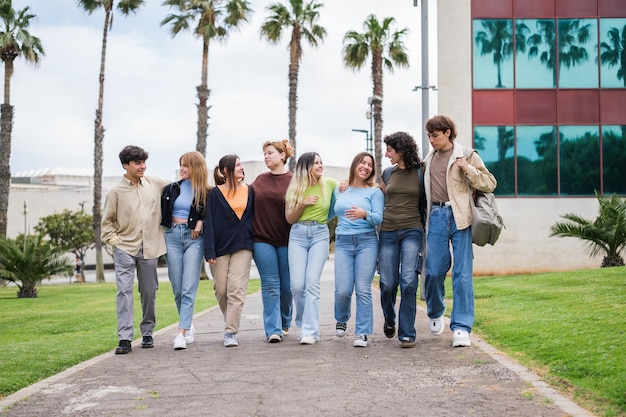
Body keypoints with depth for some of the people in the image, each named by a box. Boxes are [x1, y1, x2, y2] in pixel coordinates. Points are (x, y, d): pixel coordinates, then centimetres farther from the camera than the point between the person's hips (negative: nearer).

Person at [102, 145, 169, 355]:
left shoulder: (155, 184, 5)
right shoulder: (116, 191, -1)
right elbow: (107, 222, 6)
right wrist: (114, 240, -6)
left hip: (149, 249, 3)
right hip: (125, 249, -3)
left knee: (149, 292, 9)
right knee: (124, 291, -9)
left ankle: (147, 333, 24)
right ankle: (125, 339, -9)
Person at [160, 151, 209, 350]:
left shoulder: (206, 193, -1)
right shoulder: (171, 189, 9)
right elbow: (161, 213, 12)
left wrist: (201, 222, -10)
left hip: (194, 238, -3)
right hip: (172, 236, 4)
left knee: (189, 288, -11)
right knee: (177, 289, 6)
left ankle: (182, 332, -13)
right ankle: (188, 326, 23)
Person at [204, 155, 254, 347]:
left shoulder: (249, 191, 8)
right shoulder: (215, 193, 0)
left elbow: (253, 218, 13)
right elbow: (209, 223, -3)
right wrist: (209, 251, -10)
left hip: (242, 246, 1)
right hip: (220, 247, -1)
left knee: (236, 289, -10)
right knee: (221, 290, 4)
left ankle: (231, 333, -10)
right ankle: (231, 323, 28)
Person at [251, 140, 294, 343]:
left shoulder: (294, 180, -1)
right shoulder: (260, 180, 10)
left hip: (287, 240, -2)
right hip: (262, 239, 2)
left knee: (286, 286, 6)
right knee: (270, 285, -2)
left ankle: (284, 324, 27)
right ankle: (273, 330, -2)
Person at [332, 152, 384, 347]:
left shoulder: (375, 192, 5)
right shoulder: (339, 190, 15)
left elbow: (379, 218, -7)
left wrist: (364, 214, -24)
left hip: (367, 242, -2)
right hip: (343, 243, 2)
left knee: (363, 289, -9)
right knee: (342, 291, -5)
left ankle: (362, 333, -1)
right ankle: (341, 320, 25)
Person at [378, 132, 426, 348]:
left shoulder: (420, 172, 0)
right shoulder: (388, 173, 12)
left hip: (412, 231, -3)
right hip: (388, 231, 3)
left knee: (408, 282, -13)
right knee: (388, 283, 1)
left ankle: (407, 333, -5)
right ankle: (389, 321, 30)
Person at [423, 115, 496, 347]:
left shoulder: (467, 156, 4)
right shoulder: (428, 160, 16)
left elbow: (490, 184, 2)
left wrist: (467, 169, -10)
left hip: (460, 216, -3)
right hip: (437, 216, 3)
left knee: (462, 273, -4)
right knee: (434, 270, 1)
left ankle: (461, 327, 1)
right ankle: (435, 313, 28)